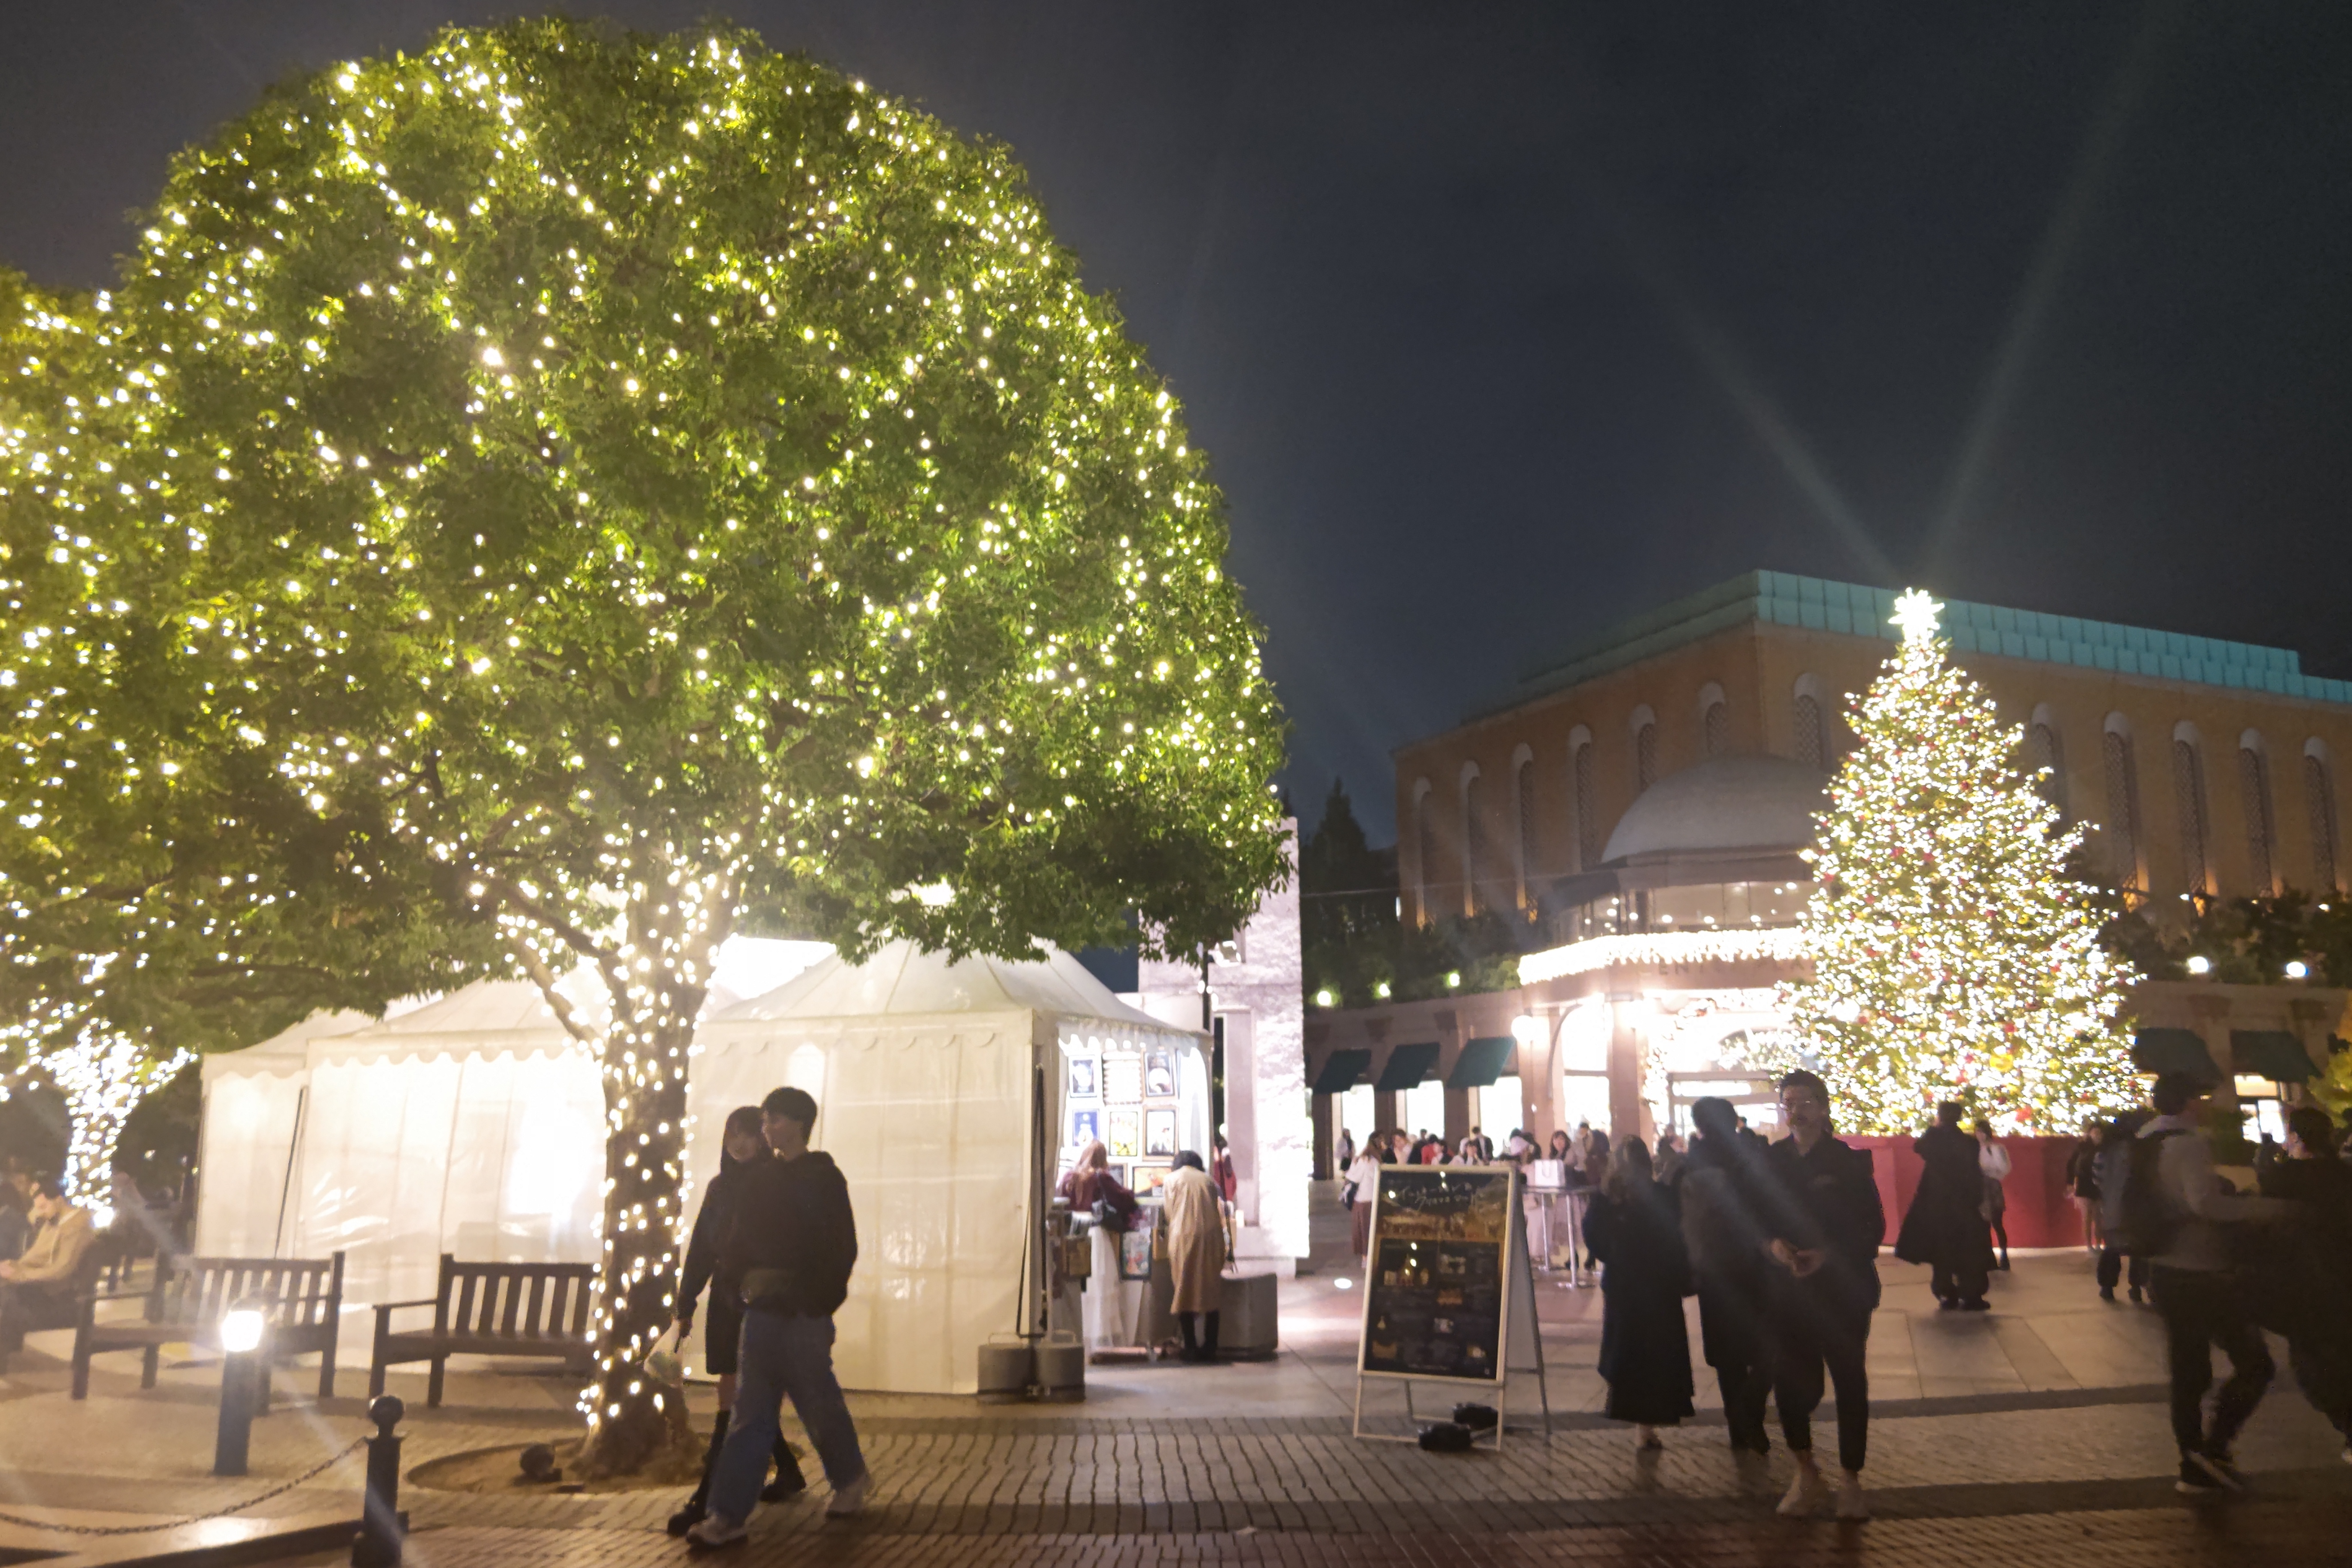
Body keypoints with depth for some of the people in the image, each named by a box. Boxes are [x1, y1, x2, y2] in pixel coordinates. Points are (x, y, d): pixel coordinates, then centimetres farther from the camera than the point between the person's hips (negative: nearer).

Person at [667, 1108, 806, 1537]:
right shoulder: (719, 1187, 11)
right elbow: (701, 1248, 12)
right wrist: (686, 1305, 9)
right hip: (726, 1301, 6)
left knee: (735, 1396, -9)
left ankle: (707, 1497, -8)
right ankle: (790, 1474, 28)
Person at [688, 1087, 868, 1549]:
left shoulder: (824, 1177, -5)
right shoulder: (755, 1177, 10)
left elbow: (842, 1248, -7)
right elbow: (737, 1238, 11)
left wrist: (817, 1297, -15)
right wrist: (744, 1275, -8)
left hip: (806, 1312, -5)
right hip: (761, 1309, 5)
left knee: (819, 1401, 7)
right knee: (751, 1411, 4)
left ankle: (851, 1477, 30)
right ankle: (727, 1516, 4)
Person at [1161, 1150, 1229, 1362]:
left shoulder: (1172, 1179, 10)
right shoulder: (1208, 1181, 16)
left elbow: (1166, 1214, 8)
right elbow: (1217, 1212, 14)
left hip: (1184, 1239, -2)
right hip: (1211, 1239, 2)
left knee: (1185, 1292, 3)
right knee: (1211, 1291, 8)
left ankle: (1191, 1348, 1)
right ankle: (1210, 1347, 8)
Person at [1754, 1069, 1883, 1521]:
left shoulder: (1849, 1161, -3)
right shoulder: (1769, 1162, 4)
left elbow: (1873, 1226, -5)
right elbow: (1754, 1223, 7)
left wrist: (1829, 1253, -19)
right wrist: (1773, 1246, -14)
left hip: (1842, 1290, -2)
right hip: (1786, 1292, 2)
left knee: (1849, 1382, 6)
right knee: (1789, 1383, 0)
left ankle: (1850, 1481, 22)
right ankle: (1806, 1476, 21)